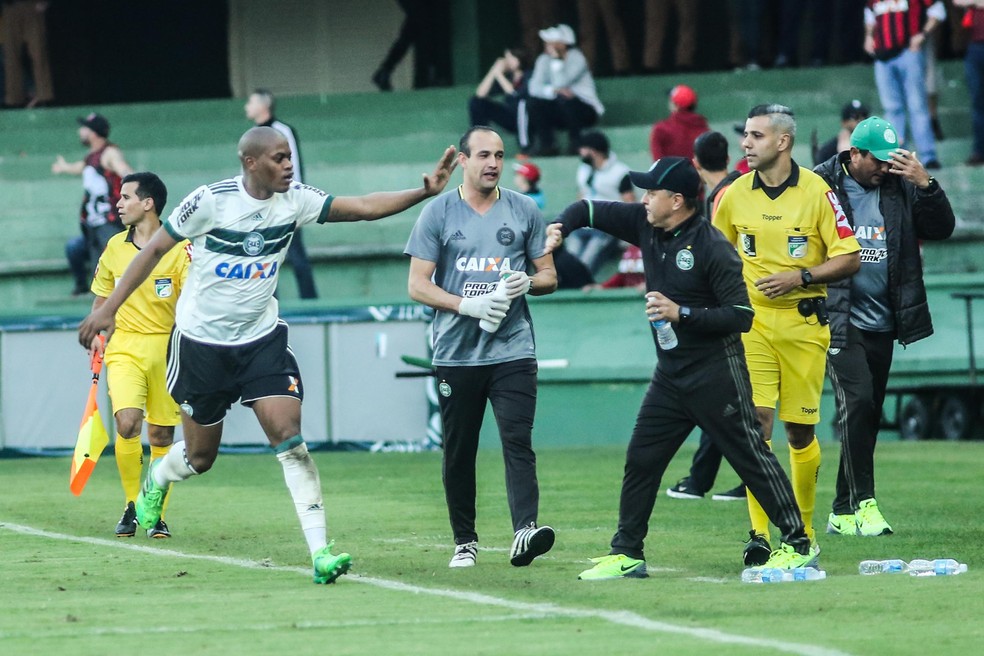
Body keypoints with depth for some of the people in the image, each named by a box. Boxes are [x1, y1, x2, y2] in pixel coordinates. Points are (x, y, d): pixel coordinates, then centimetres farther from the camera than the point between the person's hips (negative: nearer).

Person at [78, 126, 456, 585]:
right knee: (200, 455, 10)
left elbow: (364, 206, -12)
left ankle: (320, 551, -18)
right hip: (201, 341, -2)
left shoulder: (294, 200, -6)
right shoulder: (211, 201, -16)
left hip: (261, 338, 2)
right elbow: (155, 249, -8)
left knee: (288, 435, -15)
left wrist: (424, 191, -26)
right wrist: (107, 308, -9)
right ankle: (156, 479, 47)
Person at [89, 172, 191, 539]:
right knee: (127, 423, -18)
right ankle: (132, 506, -1)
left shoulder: (179, 249, -5)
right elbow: (102, 297, 19)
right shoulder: (115, 248, 7)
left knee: (161, 435, 3)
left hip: (166, 347, -2)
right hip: (124, 346, 2)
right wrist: (97, 333, 10)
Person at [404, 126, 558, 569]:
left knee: (518, 442, -14)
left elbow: (549, 275, 14)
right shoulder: (438, 213, 3)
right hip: (456, 353, 0)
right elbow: (417, 285, 0)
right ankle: (464, 541, 15)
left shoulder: (524, 211, 9)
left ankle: (525, 531, -25)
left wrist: (528, 282, -10)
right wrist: (467, 305, -15)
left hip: (513, 350, 0)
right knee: (458, 451, 5)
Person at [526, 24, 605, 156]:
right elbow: (535, 87, -13)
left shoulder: (576, 58, -15)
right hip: (560, 114, 5)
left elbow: (561, 83, -29)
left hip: (587, 111, -5)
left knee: (565, 99, -35)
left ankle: (575, 144, -18)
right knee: (534, 102, -20)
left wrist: (556, 59, -25)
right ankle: (546, 145, -13)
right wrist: (554, 90, -29)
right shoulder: (544, 60, 0)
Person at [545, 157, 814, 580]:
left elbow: (741, 316, -19)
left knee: (752, 458, -4)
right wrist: (560, 227, -7)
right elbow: (590, 210, 13)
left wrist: (682, 313, -24)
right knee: (641, 461, 6)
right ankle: (626, 555, 13)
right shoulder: (645, 224, 3)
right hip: (670, 376, 7)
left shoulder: (712, 247, -17)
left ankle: (797, 545, 3)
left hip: (716, 374, -7)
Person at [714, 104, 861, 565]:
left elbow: (849, 259, -3)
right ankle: (759, 532, -13)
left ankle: (803, 529, 22)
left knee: (801, 429, 6)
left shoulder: (816, 191, -4)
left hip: (803, 322, -1)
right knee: (755, 419, -12)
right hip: (751, 321, 1)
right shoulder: (734, 195, 4)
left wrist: (801, 276, -15)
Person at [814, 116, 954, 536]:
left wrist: (924, 183, -8)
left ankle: (843, 514, 14)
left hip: (882, 324, 5)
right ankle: (862, 504, -17)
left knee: (867, 416, 7)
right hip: (839, 322, -5)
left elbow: (942, 228, 5)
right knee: (857, 402, -17)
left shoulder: (900, 187, 9)